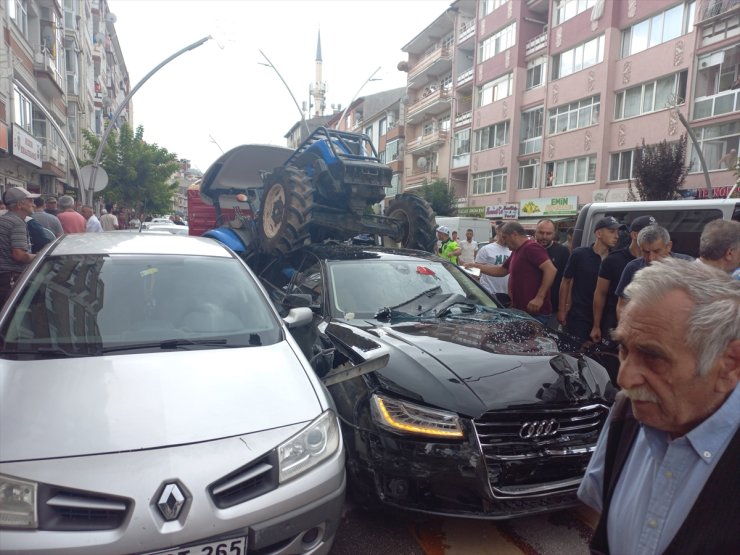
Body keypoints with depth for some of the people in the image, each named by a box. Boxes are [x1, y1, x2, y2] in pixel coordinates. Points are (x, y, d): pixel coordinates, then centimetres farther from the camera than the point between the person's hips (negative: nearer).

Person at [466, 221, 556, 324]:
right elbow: (501, 270, 27)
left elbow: (551, 270, -24)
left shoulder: (531, 247, -14)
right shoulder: (516, 251, 17)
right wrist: (477, 266, 20)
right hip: (521, 310, 10)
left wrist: (540, 297, -28)